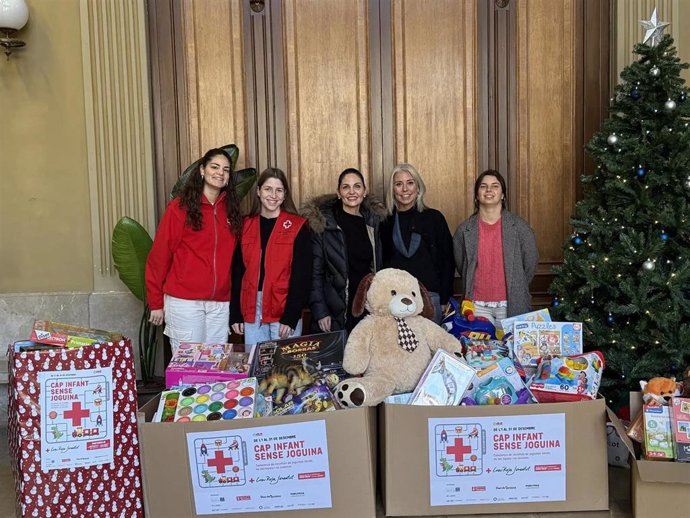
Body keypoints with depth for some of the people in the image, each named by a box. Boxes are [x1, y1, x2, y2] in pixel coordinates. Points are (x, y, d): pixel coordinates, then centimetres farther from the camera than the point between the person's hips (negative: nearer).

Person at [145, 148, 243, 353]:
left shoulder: (231, 209, 10)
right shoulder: (179, 207, -4)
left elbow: (233, 258, 10)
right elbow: (159, 256, -3)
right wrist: (156, 302, -2)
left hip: (220, 303, 4)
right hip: (184, 303, -4)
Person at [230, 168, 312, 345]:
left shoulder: (297, 227, -2)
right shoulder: (245, 226, 8)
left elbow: (301, 275, -7)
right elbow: (237, 271, 9)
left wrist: (291, 316, -13)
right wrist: (235, 314, 5)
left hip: (285, 310, -3)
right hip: (251, 310, 3)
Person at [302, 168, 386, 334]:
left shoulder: (373, 221, 7)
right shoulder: (322, 222, -6)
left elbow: (378, 265, 14)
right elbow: (315, 272, -6)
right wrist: (320, 312, -12)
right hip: (334, 314, -3)